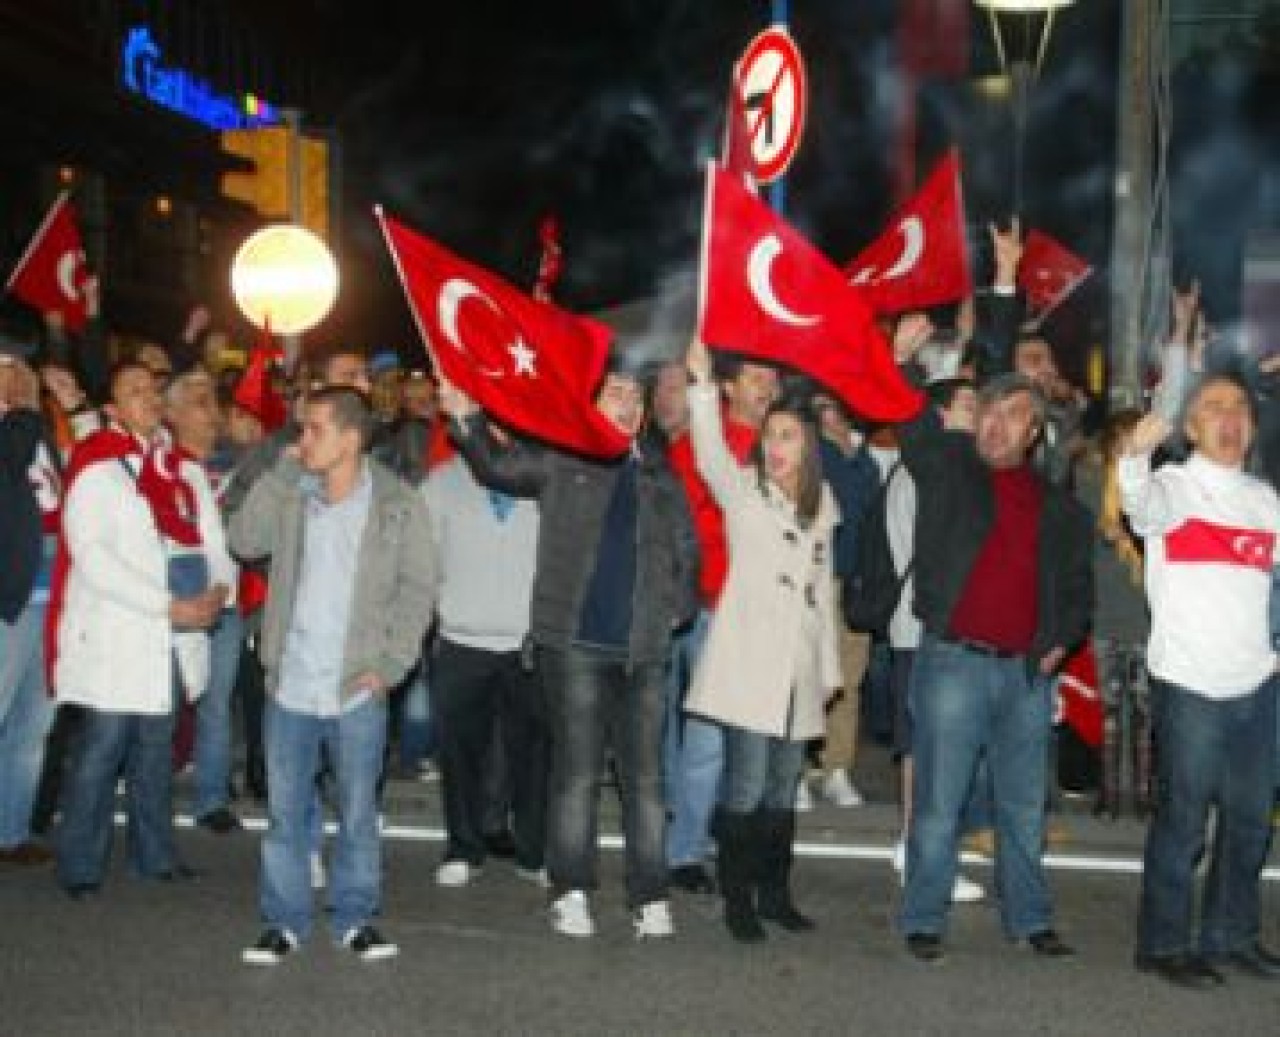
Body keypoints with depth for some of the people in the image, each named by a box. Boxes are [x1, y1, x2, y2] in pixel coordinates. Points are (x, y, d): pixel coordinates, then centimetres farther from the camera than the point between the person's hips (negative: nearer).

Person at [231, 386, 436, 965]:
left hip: (357, 686, -2)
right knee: (284, 809, 9)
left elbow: (416, 589, -3)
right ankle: (283, 921, 21)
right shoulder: (290, 494, 4)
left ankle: (356, 918, 23)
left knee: (357, 810, 9)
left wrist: (390, 663, -11)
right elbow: (243, 540, -6)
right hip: (290, 683, 2)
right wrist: (281, 472, -10)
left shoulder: (397, 505, -4)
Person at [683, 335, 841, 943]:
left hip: (800, 668, 5)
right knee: (746, 788, -8)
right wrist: (703, 382, -34)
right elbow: (711, 454, -22)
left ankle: (774, 892, 24)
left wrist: (829, 665, 20)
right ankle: (737, 899, 5)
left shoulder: (821, 507, 14)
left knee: (784, 790, 12)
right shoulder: (742, 490, 0)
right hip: (750, 662, -5)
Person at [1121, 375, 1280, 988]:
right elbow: (1142, 506, -28)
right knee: (1182, 818, 0)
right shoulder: (1174, 485, -5)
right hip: (1191, 681, -6)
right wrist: (1136, 456, -47)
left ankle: (1230, 934, 29)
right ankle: (1163, 943, 12)